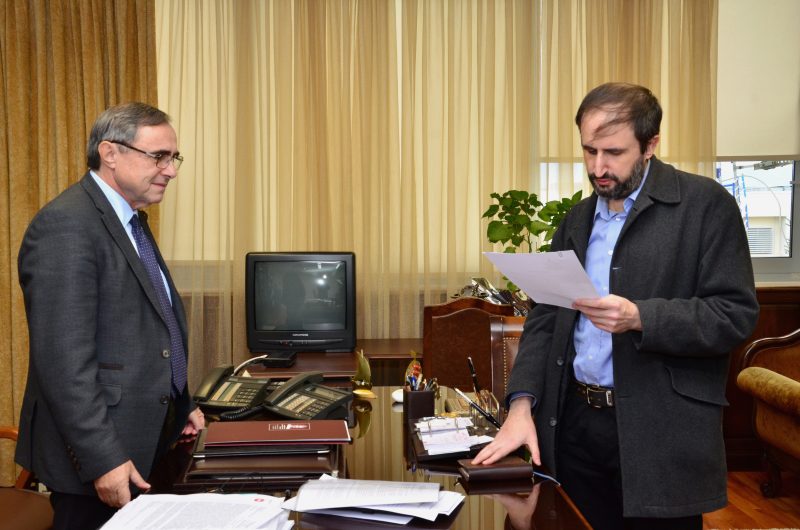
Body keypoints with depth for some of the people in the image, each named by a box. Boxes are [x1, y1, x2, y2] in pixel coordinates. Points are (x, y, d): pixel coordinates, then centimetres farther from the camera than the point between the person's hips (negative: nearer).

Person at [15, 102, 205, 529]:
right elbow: (63, 358, -23)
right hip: (103, 453, -9)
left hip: (150, 442, 9)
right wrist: (102, 459, -23)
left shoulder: (130, 219, 13)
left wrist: (181, 406, 16)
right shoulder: (66, 224, -18)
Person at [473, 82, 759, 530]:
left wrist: (639, 317, -24)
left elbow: (736, 313, -10)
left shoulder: (706, 204, -5)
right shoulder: (578, 219, 11)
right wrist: (521, 406, -3)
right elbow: (545, 316, 9)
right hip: (575, 425, 5)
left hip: (661, 432, -4)